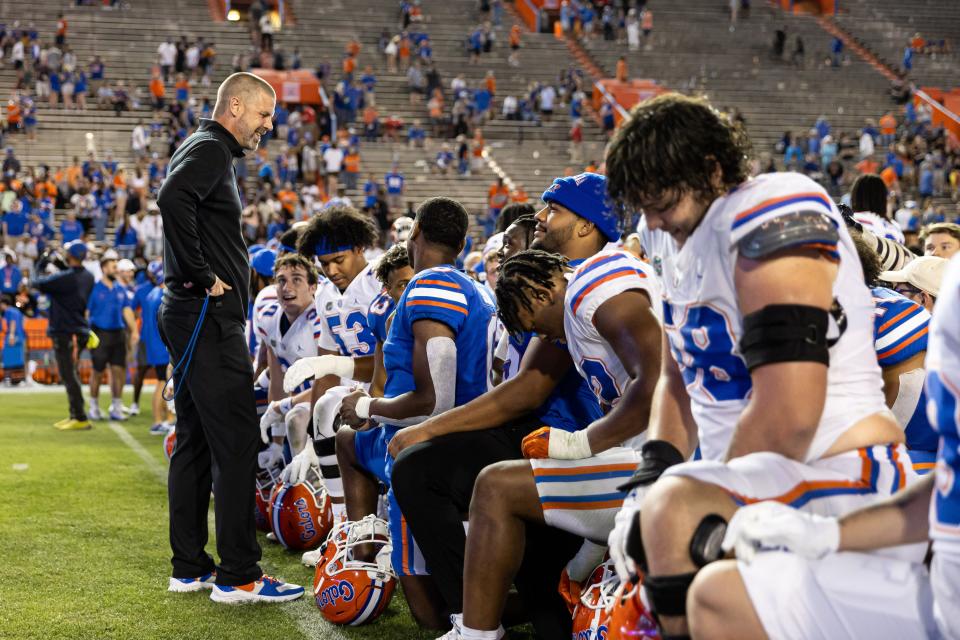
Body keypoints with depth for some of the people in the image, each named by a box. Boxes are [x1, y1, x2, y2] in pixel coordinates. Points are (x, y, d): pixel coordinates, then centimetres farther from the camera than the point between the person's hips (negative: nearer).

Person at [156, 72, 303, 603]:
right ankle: (237, 575, -7)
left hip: (191, 318, 11)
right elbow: (173, 198, -29)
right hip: (209, 317, -11)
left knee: (195, 441, 12)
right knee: (237, 442, -10)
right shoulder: (209, 150, -10)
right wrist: (203, 276, -22)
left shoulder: (206, 150, 22)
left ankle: (190, 567, 18)